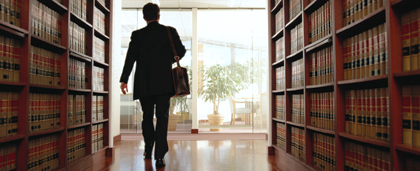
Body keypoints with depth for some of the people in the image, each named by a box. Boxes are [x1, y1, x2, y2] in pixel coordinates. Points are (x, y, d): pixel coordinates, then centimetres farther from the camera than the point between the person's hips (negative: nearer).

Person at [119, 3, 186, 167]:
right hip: (164, 82, -1)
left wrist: (124, 80, 0)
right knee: (162, 117, -2)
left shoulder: (137, 34, 3)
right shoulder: (170, 31, 3)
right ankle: (159, 155, -8)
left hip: (144, 84, 2)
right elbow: (181, 51, 8)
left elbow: (130, 58, -2)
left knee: (147, 117, 16)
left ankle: (148, 151, 30)